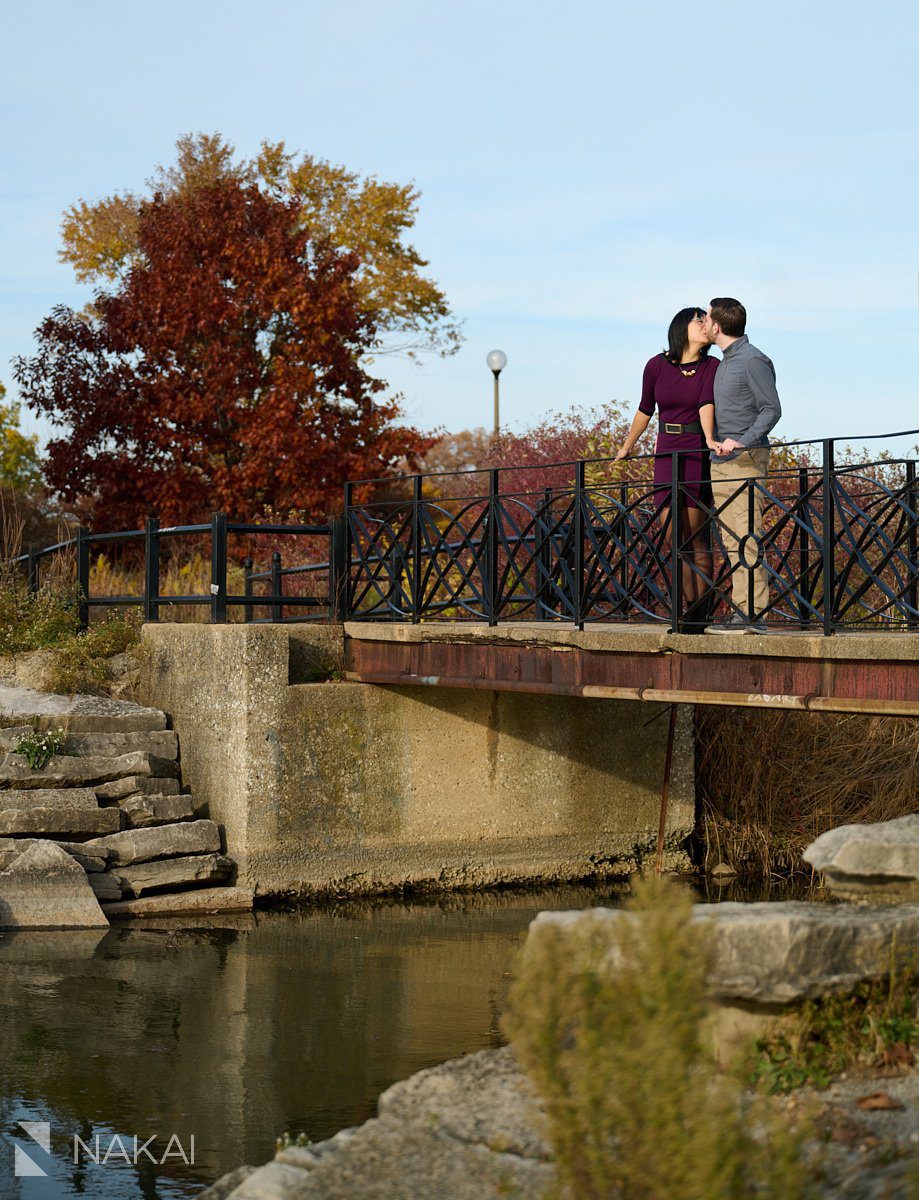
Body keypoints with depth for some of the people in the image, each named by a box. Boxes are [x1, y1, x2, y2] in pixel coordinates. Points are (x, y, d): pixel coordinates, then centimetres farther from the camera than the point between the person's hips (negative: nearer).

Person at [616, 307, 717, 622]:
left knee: (696, 539, -4)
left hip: (698, 455, -3)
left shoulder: (712, 367, -4)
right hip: (666, 454, 3)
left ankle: (698, 617, 0)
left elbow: (706, 404, -19)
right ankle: (690, 608, 10)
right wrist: (627, 446, 25)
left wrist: (709, 438, -36)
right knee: (674, 538, 2)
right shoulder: (656, 366, 2)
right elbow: (645, 410, 15)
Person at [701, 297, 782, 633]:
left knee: (747, 538, -12)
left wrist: (741, 442, -23)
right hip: (720, 463, 9)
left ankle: (754, 613, -14)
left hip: (745, 459, -9)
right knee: (732, 542, 6)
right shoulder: (724, 362, 19)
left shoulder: (753, 360, -9)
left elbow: (771, 410, -12)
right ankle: (740, 611, 7)